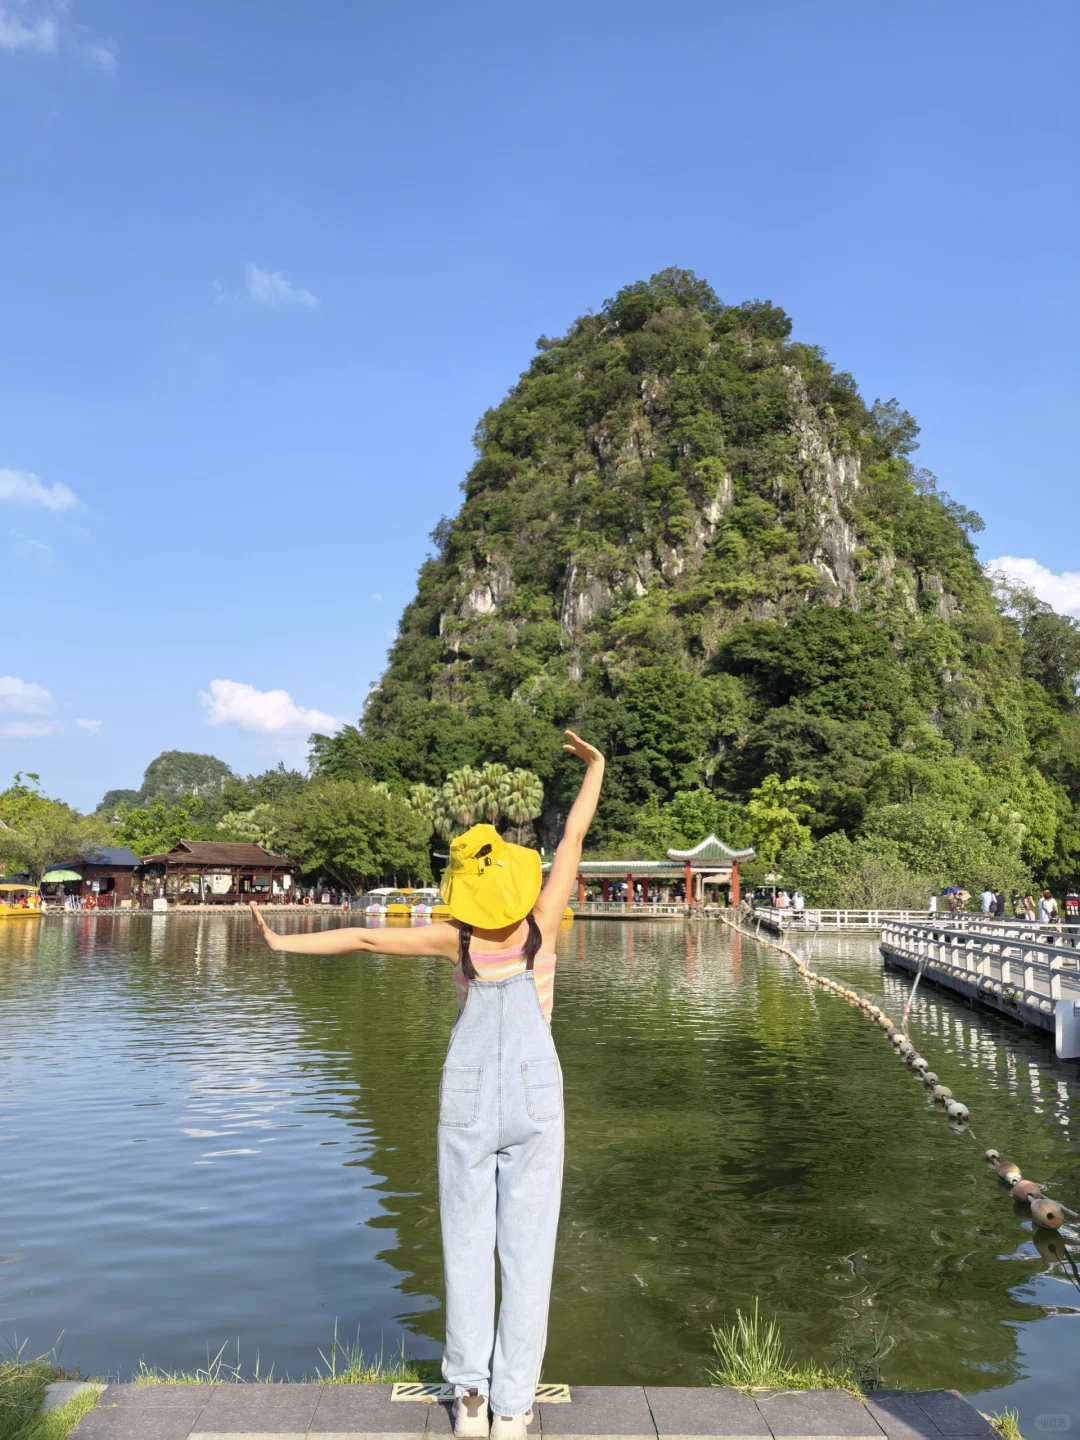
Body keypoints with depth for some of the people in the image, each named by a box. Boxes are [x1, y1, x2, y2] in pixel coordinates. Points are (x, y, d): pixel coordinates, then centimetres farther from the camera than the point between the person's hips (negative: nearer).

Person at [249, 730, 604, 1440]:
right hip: (534, 1102, 0)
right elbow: (574, 835, -5)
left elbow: (364, 937, -9)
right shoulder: (542, 922, -11)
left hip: (467, 1102, 1)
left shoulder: (456, 937, -10)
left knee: (468, 1248, 11)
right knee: (527, 1250, 6)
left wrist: (284, 941, 0)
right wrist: (596, 765, 5)